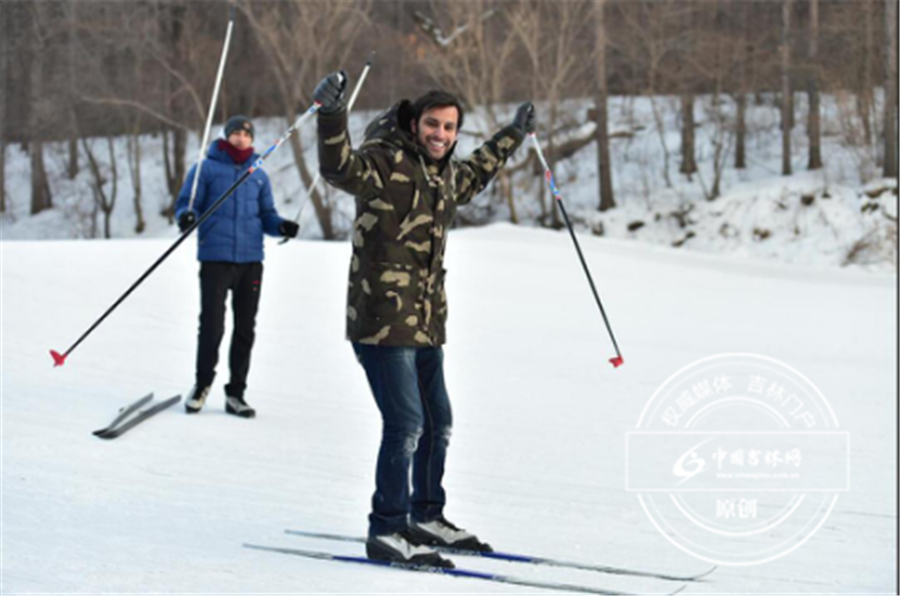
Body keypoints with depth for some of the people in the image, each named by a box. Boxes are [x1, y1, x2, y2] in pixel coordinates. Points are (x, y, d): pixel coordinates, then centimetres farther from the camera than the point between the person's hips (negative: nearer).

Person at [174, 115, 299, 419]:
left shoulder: (259, 176, 15)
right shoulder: (206, 169, 4)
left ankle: (236, 393, 13)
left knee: (245, 328, 5)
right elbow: (186, 203, 2)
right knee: (212, 326, -6)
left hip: (250, 260, 4)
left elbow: (266, 215, 16)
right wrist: (187, 216, -21)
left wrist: (281, 226, -5)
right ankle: (202, 384, 16)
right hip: (215, 259, -4)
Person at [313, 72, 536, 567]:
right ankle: (386, 532, -4)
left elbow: (473, 175, 38)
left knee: (438, 423, 17)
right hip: (381, 318, -9)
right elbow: (340, 168, -31)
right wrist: (331, 115, -45)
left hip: (425, 322, 9)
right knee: (406, 423, -13)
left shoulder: (444, 174, 15)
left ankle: (425, 517, 33)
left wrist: (514, 135, 46)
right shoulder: (385, 162, -11)